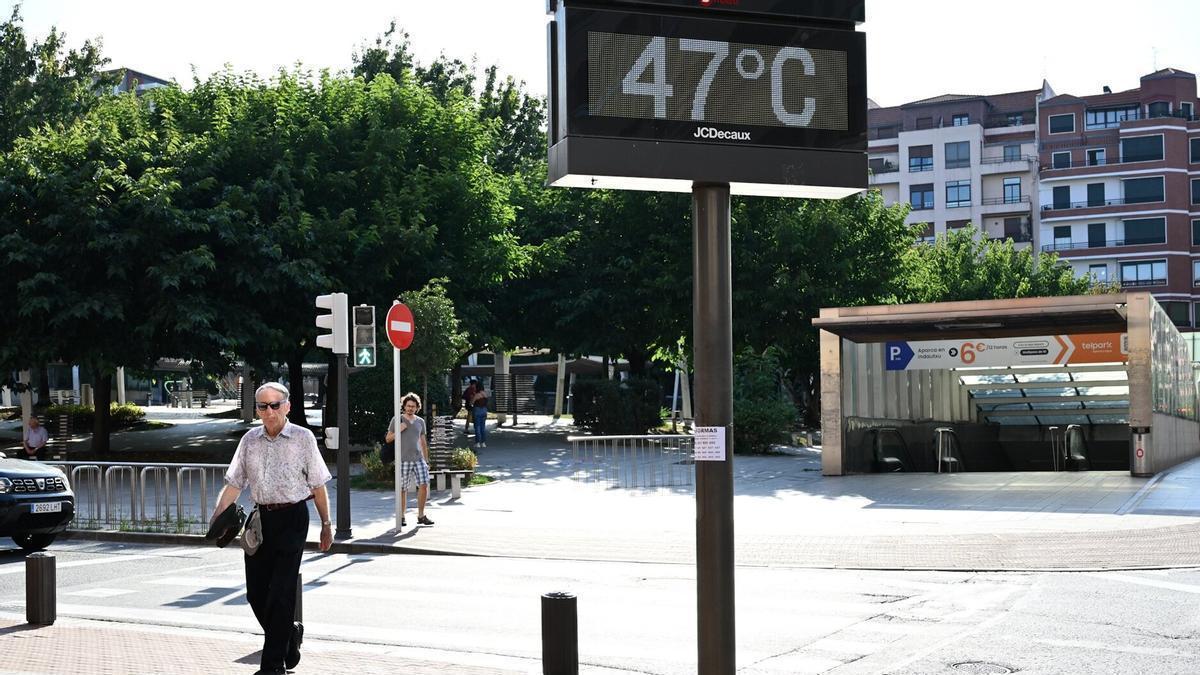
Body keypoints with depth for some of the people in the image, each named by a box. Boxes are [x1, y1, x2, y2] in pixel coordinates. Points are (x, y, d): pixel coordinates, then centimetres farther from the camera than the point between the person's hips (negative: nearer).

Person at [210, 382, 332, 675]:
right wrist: (215, 520, -3)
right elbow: (234, 484, 8)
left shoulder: (302, 438, -1)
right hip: (260, 519, 4)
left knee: (280, 593, -6)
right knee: (256, 593, 5)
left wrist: (326, 525, 4)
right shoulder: (250, 440, 9)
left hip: (292, 519, -4)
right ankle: (289, 635, 31)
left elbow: (318, 485, 2)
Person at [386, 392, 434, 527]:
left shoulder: (420, 422, 12)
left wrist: (426, 461, 13)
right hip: (403, 460, -3)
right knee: (403, 489, 1)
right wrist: (399, 430, -13)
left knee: (424, 485, -8)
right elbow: (388, 439, 4)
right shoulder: (396, 420, 1)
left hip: (418, 459, 3)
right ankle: (402, 517, 13)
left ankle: (421, 516, 2)